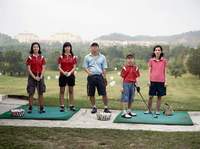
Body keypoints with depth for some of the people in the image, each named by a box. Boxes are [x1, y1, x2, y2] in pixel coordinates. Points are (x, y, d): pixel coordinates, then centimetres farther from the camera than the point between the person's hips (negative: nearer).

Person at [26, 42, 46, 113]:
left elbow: (43, 68, 2)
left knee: (41, 93, 3)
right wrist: (34, 77, -14)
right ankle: (30, 108, 6)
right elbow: (29, 69, -5)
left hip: (40, 76, 2)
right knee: (31, 93, -1)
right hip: (32, 76, -2)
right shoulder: (30, 57, -1)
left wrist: (40, 77, -10)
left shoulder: (42, 57, 6)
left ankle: (41, 108, 8)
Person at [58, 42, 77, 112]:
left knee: (71, 91, 7)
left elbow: (74, 67, -1)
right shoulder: (61, 57, 2)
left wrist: (70, 72, -17)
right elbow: (59, 67, -3)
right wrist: (64, 72, -19)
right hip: (62, 75, -1)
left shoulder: (73, 57, 4)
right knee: (62, 91, 3)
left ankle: (72, 106, 12)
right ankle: (62, 106, 7)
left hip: (71, 75, 1)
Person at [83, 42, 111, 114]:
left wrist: (104, 78, 3)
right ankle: (94, 107, 21)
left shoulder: (102, 57, 7)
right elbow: (85, 67, 5)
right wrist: (88, 72, -15)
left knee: (104, 93, -3)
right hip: (91, 77, 1)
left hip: (99, 76, 0)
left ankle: (106, 108, 7)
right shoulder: (87, 57, 6)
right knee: (91, 94, 6)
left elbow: (104, 68, 8)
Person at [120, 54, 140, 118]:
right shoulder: (125, 67, -5)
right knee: (125, 98, -4)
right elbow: (122, 77, -4)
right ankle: (124, 112, -3)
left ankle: (129, 111, 26)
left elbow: (136, 77, 10)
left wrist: (137, 85, 4)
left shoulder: (135, 68, 7)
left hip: (133, 84, 5)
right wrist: (122, 86, -8)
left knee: (131, 98, 13)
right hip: (126, 84, -5)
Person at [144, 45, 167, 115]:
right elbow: (149, 71, 4)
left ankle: (157, 110, 17)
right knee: (150, 96, 3)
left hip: (161, 81, 0)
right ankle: (149, 110, 17)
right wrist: (149, 80, -1)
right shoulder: (151, 60, 2)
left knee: (159, 96, 6)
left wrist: (165, 81, 1)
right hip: (153, 81, 0)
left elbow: (165, 72, 5)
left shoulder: (164, 61, 2)